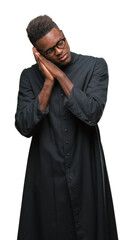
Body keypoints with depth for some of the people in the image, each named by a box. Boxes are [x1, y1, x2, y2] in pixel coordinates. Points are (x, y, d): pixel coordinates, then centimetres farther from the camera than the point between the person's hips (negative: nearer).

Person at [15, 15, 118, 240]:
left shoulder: (95, 66, -5)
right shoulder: (30, 76, 0)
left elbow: (92, 113, -19)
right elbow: (24, 127, -12)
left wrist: (60, 75, -16)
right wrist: (48, 81, -15)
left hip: (85, 170, -1)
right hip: (46, 173, 1)